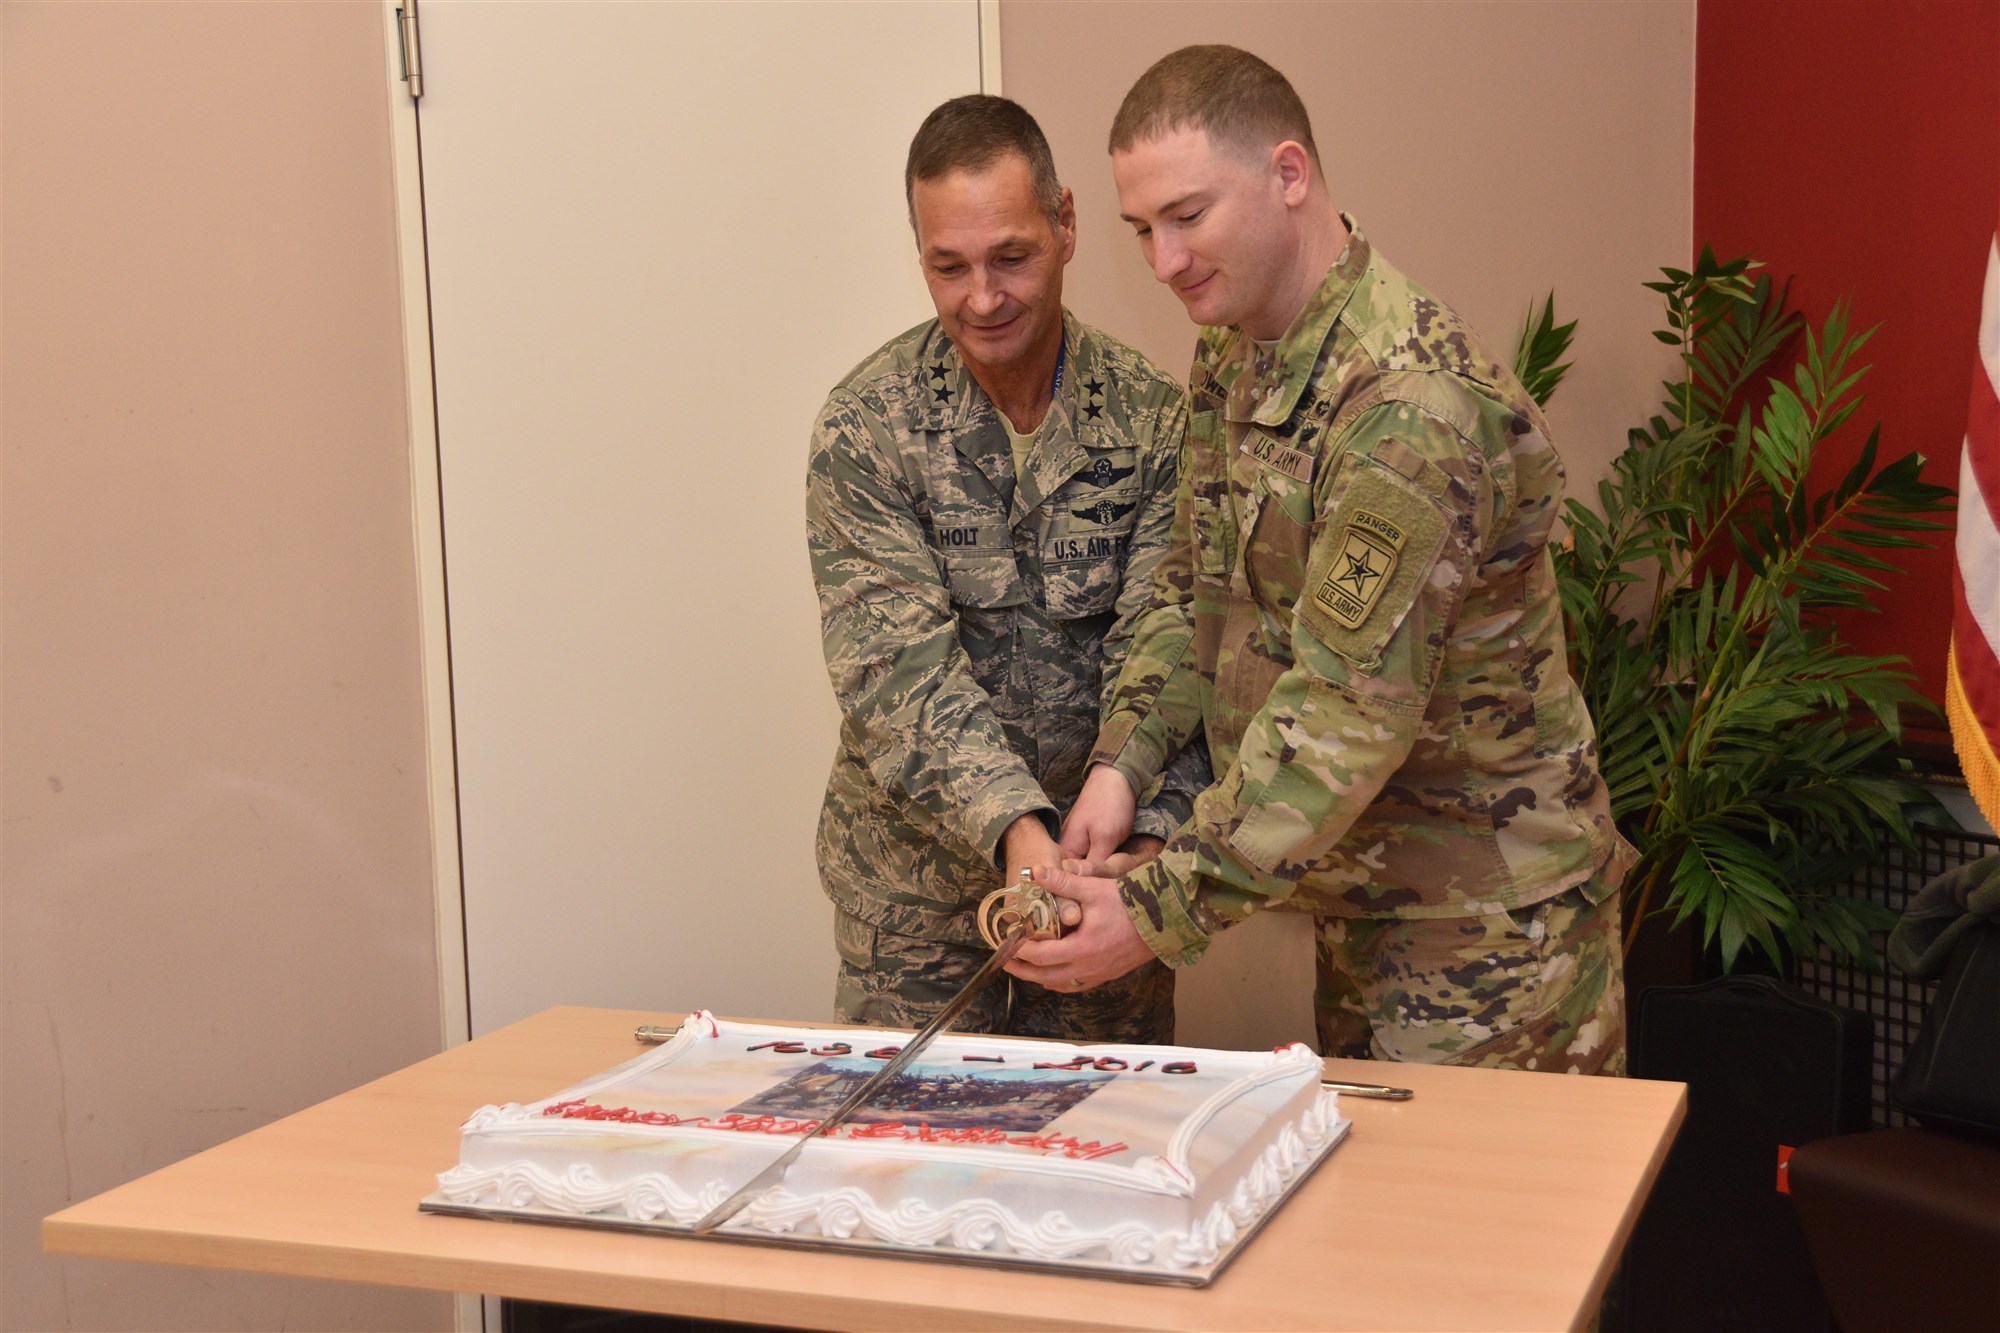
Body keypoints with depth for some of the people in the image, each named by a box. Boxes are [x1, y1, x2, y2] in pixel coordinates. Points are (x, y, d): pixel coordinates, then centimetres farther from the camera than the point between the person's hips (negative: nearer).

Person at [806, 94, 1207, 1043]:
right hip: (915, 879, -1)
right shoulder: (866, 429, -11)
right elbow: (897, 669, -19)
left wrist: (1151, 835, -28)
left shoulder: (1151, 422, -6)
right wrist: (1013, 828, -34)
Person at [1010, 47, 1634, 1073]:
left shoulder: (1414, 408, -26)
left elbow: (1349, 706, -28)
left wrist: (1163, 913, -27)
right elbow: (1192, 593, 11)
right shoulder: (1230, 357, 5)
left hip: (1488, 910, -9)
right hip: (1363, 896, 9)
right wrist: (1123, 761, -6)